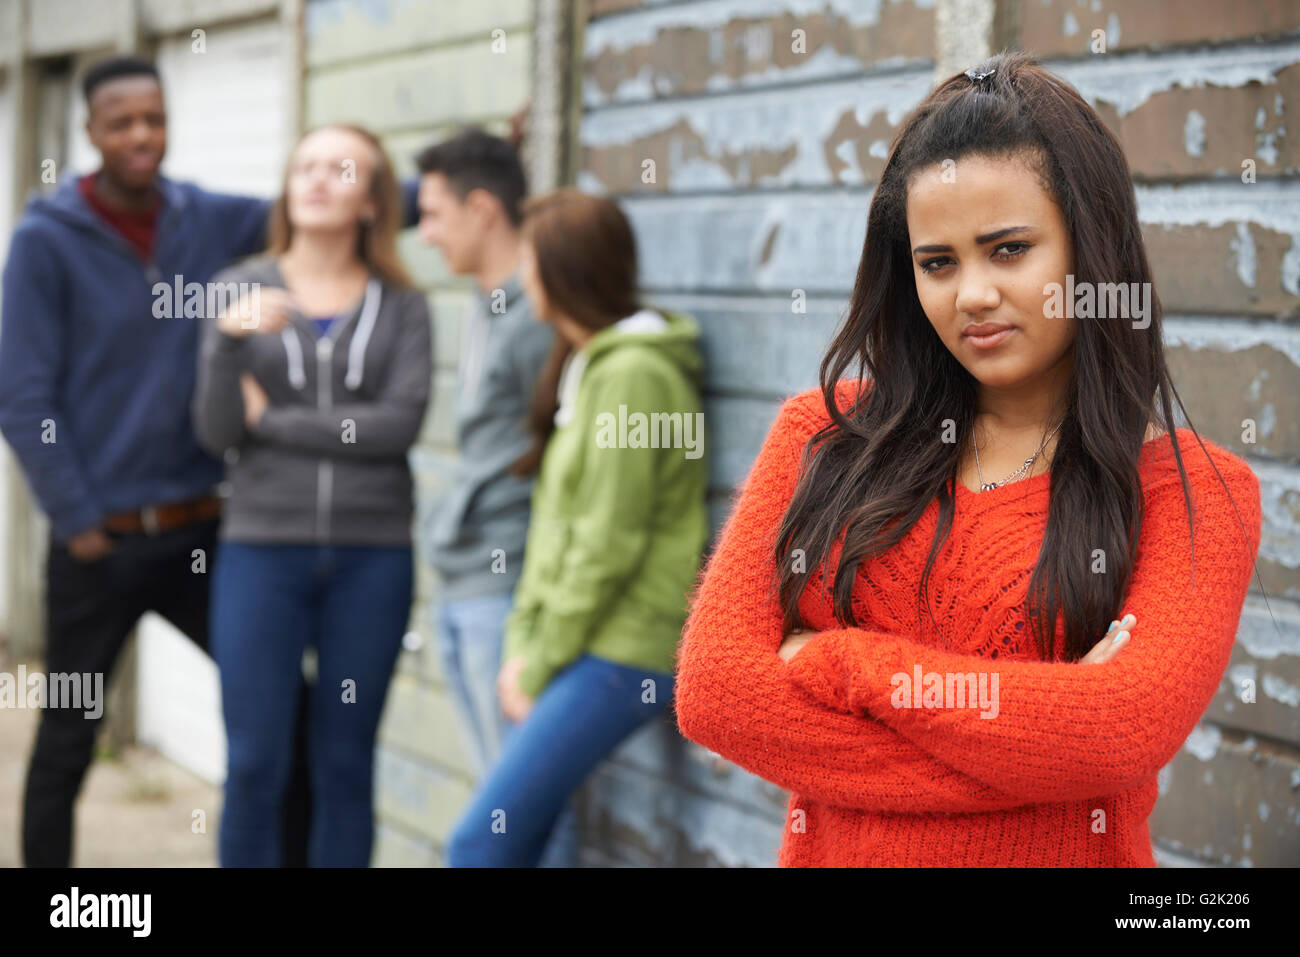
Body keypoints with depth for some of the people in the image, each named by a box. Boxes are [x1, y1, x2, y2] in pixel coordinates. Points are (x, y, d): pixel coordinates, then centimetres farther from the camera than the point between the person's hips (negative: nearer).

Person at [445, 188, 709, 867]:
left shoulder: (632, 374, -14)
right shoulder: (586, 365, 17)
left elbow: (608, 546, -16)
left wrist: (541, 666, -10)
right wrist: (523, 644, 8)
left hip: (620, 656, -9)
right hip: (588, 650, 9)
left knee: (478, 844, -12)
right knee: (514, 840, 6)